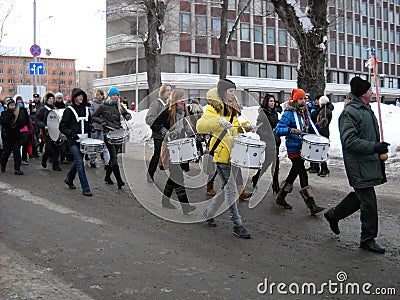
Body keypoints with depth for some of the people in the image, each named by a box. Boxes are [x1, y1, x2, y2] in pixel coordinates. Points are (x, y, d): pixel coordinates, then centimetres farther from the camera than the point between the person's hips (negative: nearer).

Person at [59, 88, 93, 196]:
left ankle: (69, 179, 41)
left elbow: (89, 122, 26)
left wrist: (90, 130, 8)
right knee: (80, 163, -11)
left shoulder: (86, 109, 12)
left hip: (84, 140, 6)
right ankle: (85, 188, -11)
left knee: (77, 161, 16)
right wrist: (72, 133, -18)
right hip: (73, 141, -6)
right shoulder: (69, 110, -5)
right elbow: (62, 127, -6)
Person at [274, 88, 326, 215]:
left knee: (294, 173, 16)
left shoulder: (305, 113, 12)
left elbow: (309, 129, 22)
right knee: (303, 175, -10)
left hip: (303, 148, 8)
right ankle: (311, 205, -10)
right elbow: (278, 130, -21)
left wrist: (319, 124, 4)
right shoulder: (289, 114, -12)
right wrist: (291, 130, -36)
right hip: (293, 149, -8)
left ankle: (281, 197, 32)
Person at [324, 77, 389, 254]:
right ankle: (368, 239, 8)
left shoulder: (366, 109, 16)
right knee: (369, 201, -5)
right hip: (359, 165, -10)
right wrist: (374, 147, -26)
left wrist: (379, 149, 19)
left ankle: (333, 215, 37)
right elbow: (349, 141, -22)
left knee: (360, 196, 18)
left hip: (369, 161, 10)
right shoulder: (350, 112, -16)